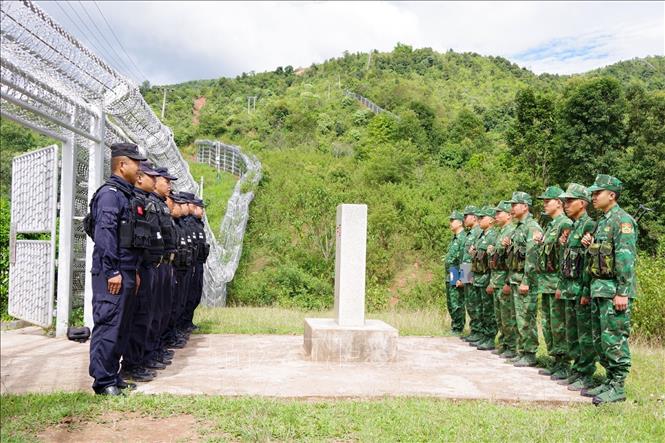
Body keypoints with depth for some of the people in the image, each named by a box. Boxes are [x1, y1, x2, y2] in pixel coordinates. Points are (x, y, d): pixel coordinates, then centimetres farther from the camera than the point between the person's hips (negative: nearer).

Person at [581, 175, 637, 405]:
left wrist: (623, 292, -23)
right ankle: (610, 380, 22)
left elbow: (626, 258, -19)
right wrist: (590, 245, 4)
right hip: (599, 287, 10)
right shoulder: (602, 221, 17)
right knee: (599, 338, 13)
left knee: (614, 338, -6)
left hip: (615, 289, -10)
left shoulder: (622, 220, -12)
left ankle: (618, 387, 3)